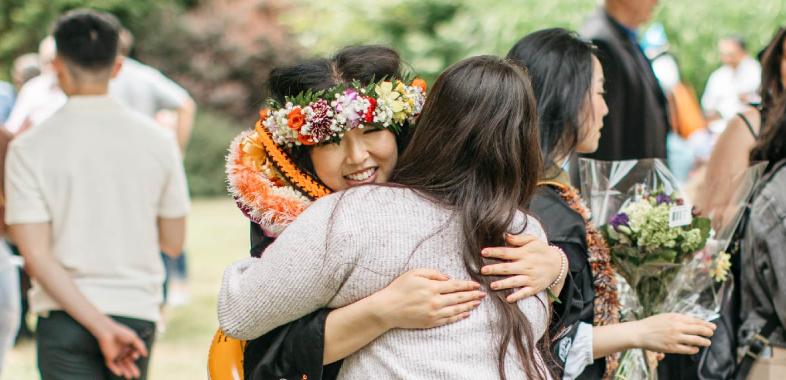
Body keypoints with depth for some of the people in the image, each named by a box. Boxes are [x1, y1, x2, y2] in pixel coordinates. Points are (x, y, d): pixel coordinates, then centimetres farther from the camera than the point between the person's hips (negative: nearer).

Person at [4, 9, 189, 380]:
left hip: (64, 320, -2)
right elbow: (173, 242, 6)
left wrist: (101, 327, -15)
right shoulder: (157, 140, -2)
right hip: (137, 313, 2)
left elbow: (36, 256, -14)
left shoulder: (30, 148, -7)